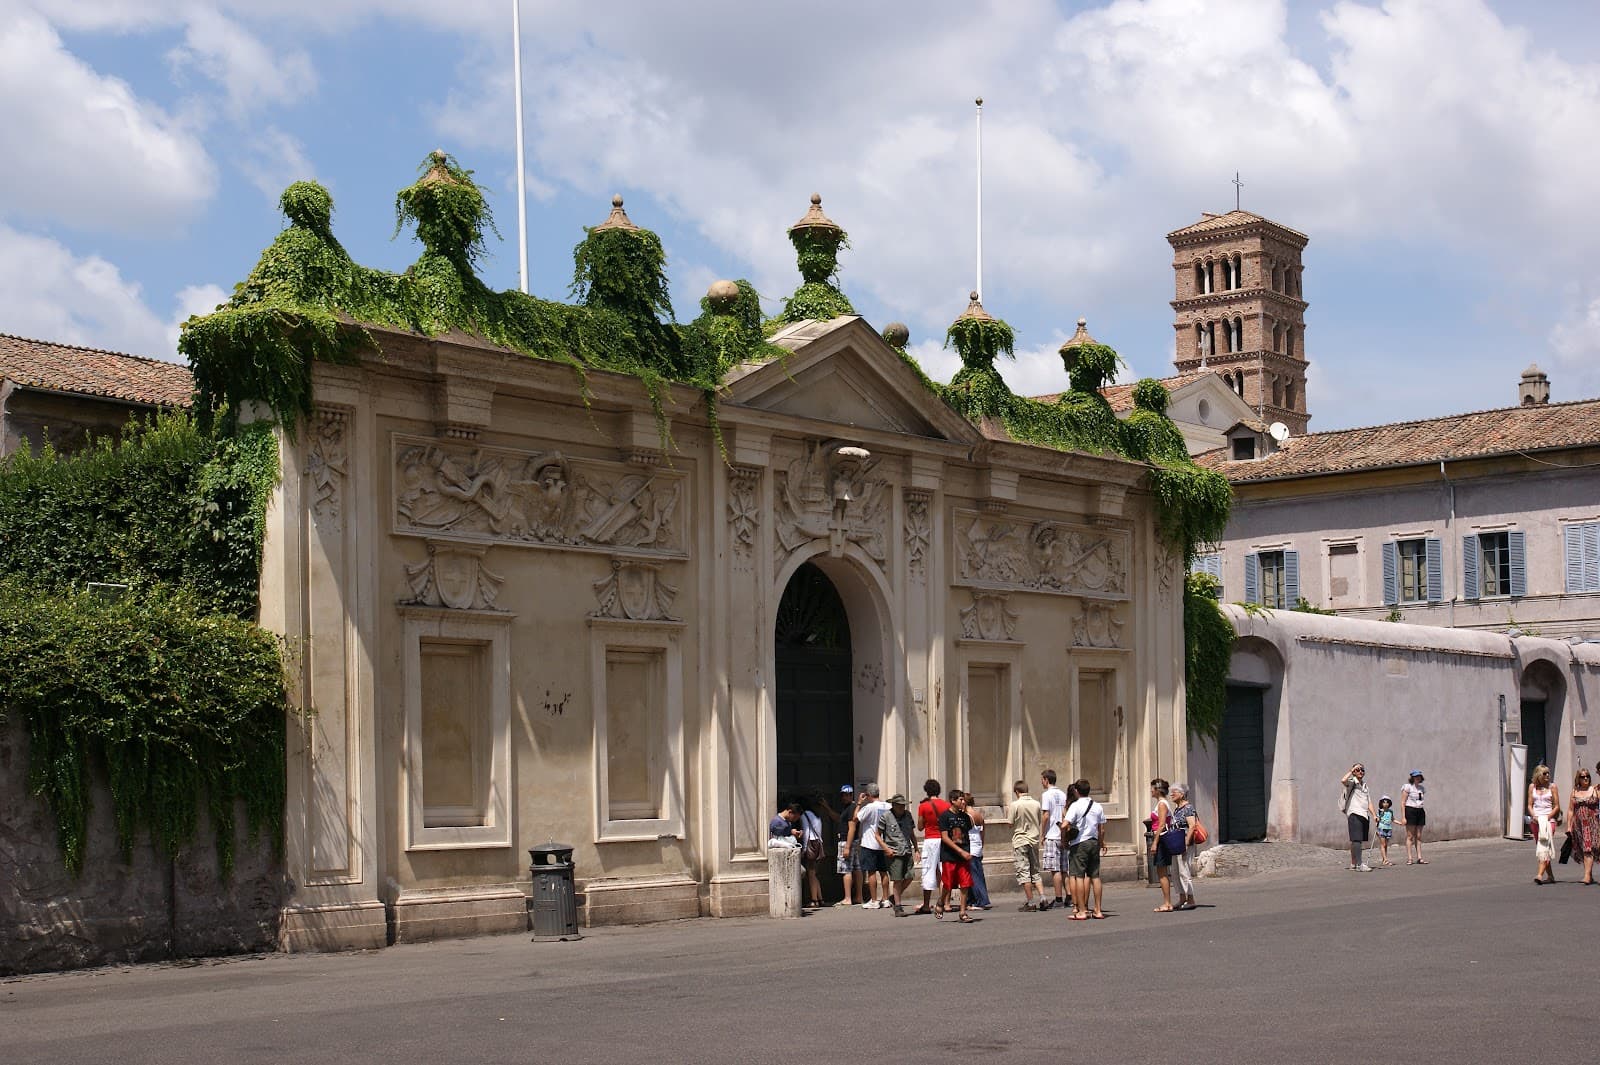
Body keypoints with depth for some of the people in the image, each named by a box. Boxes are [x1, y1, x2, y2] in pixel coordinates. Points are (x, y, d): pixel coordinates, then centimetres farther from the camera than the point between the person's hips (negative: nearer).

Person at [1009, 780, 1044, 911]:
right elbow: (1039, 822, 10)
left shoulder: (1015, 804, -12)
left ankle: (1030, 903, -3)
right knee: (1035, 871, 15)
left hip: (1020, 841, -5)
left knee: (1023, 872, -1)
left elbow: (1011, 824, -7)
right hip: (1034, 840, 5)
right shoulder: (1036, 804, 2)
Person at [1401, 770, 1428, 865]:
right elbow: (1403, 802, -8)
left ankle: (1419, 858, 8)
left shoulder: (1421, 788, 15)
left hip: (1420, 811, 6)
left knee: (1418, 836, 6)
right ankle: (1409, 859, -4)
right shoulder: (1407, 787, -5)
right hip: (1410, 810, -6)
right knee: (1410, 836, -5)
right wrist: (1403, 817, -14)